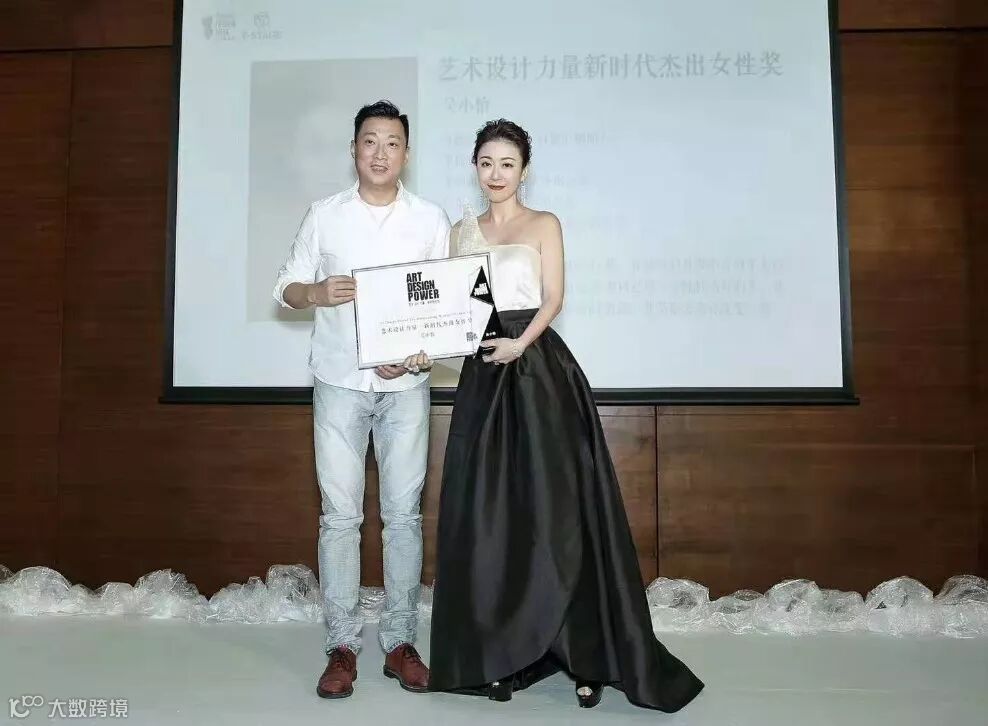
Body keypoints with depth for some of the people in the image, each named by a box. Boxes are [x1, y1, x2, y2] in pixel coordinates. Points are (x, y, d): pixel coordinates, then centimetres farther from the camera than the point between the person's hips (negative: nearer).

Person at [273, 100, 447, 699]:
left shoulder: (432, 219, 5)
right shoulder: (324, 216, 6)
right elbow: (288, 286, 8)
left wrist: (421, 353, -13)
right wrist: (317, 293, -15)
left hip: (406, 386, 0)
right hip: (339, 384, 0)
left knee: (404, 514, 4)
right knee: (340, 515, 2)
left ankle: (401, 640, 15)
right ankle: (343, 645, 13)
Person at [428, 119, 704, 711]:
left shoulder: (544, 224, 6)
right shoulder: (463, 231, 17)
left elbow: (553, 298, -5)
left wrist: (520, 344, -22)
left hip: (539, 371, -4)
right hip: (483, 373, 4)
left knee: (554, 506, -5)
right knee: (487, 512, 2)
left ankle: (586, 652, 5)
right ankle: (500, 651, 13)